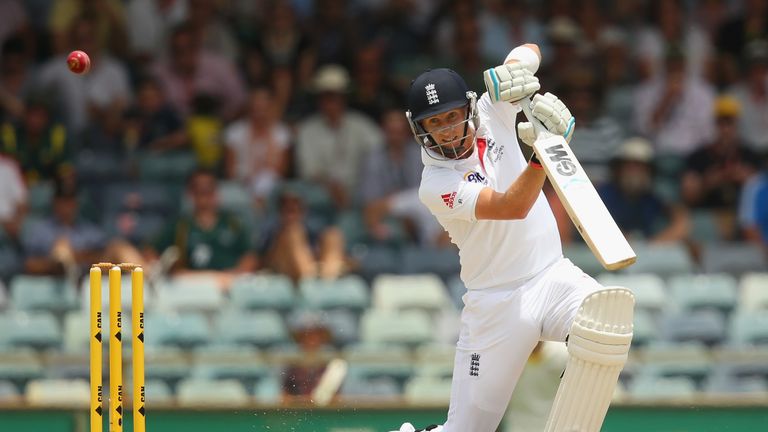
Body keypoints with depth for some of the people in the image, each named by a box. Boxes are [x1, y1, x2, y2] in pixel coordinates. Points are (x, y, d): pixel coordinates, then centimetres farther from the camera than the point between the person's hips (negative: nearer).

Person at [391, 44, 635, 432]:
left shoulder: (490, 113, -1)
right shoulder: (436, 185, -15)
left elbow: (529, 51, 0)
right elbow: (513, 207, -28)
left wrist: (512, 71, -24)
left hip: (552, 276, 4)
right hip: (496, 303, -4)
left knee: (608, 315, -31)